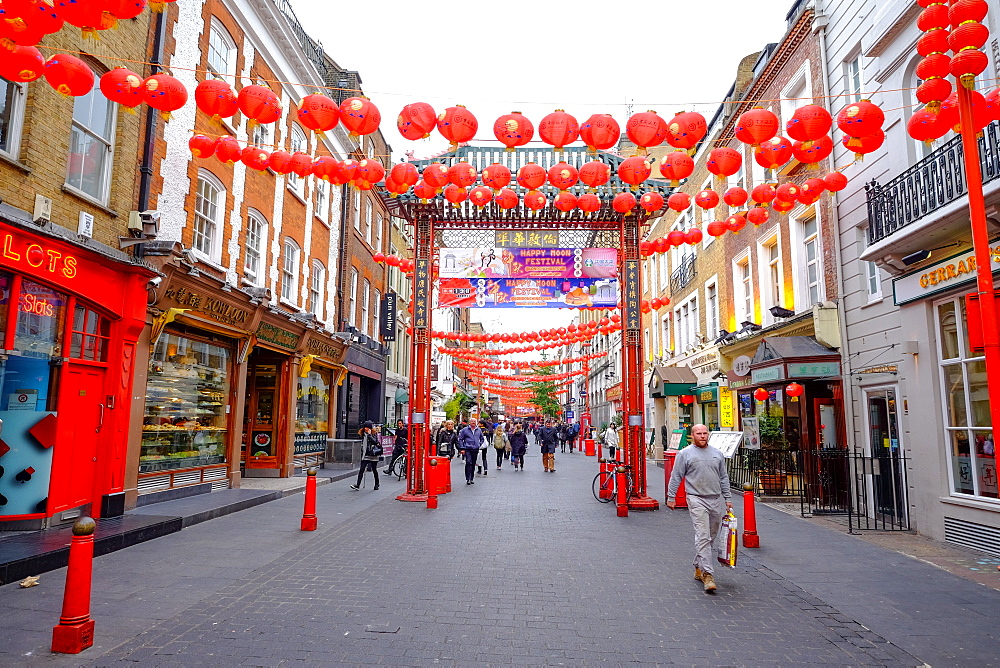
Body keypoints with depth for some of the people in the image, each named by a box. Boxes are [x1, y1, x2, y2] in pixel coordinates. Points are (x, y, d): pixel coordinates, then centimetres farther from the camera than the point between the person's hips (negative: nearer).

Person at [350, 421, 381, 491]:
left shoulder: (374, 434, -5)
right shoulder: (363, 435, 10)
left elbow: (374, 442, -22)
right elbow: (362, 445, 18)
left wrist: (369, 434, -19)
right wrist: (362, 453, 14)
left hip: (373, 456, -4)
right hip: (365, 456, 4)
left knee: (374, 470, 6)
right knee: (361, 470, -7)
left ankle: (377, 485, 22)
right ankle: (357, 485, -11)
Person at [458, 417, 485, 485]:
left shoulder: (479, 430, 10)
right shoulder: (465, 430, -1)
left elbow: (482, 439, 24)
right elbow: (460, 439, 1)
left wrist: (479, 444, 10)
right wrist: (462, 448, -5)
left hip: (475, 450, 4)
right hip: (467, 449, -4)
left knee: (473, 464, 9)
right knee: (468, 463, -15)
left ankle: (472, 478, 19)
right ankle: (468, 479, -12)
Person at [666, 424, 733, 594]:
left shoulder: (717, 454, 14)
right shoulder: (685, 454, 0)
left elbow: (724, 478, 19)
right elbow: (676, 477, 3)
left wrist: (728, 498, 16)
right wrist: (671, 497, 1)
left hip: (716, 501, 5)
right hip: (697, 500, -5)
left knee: (710, 538, 11)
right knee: (703, 537, -13)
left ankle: (699, 568, 25)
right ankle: (707, 574, -13)